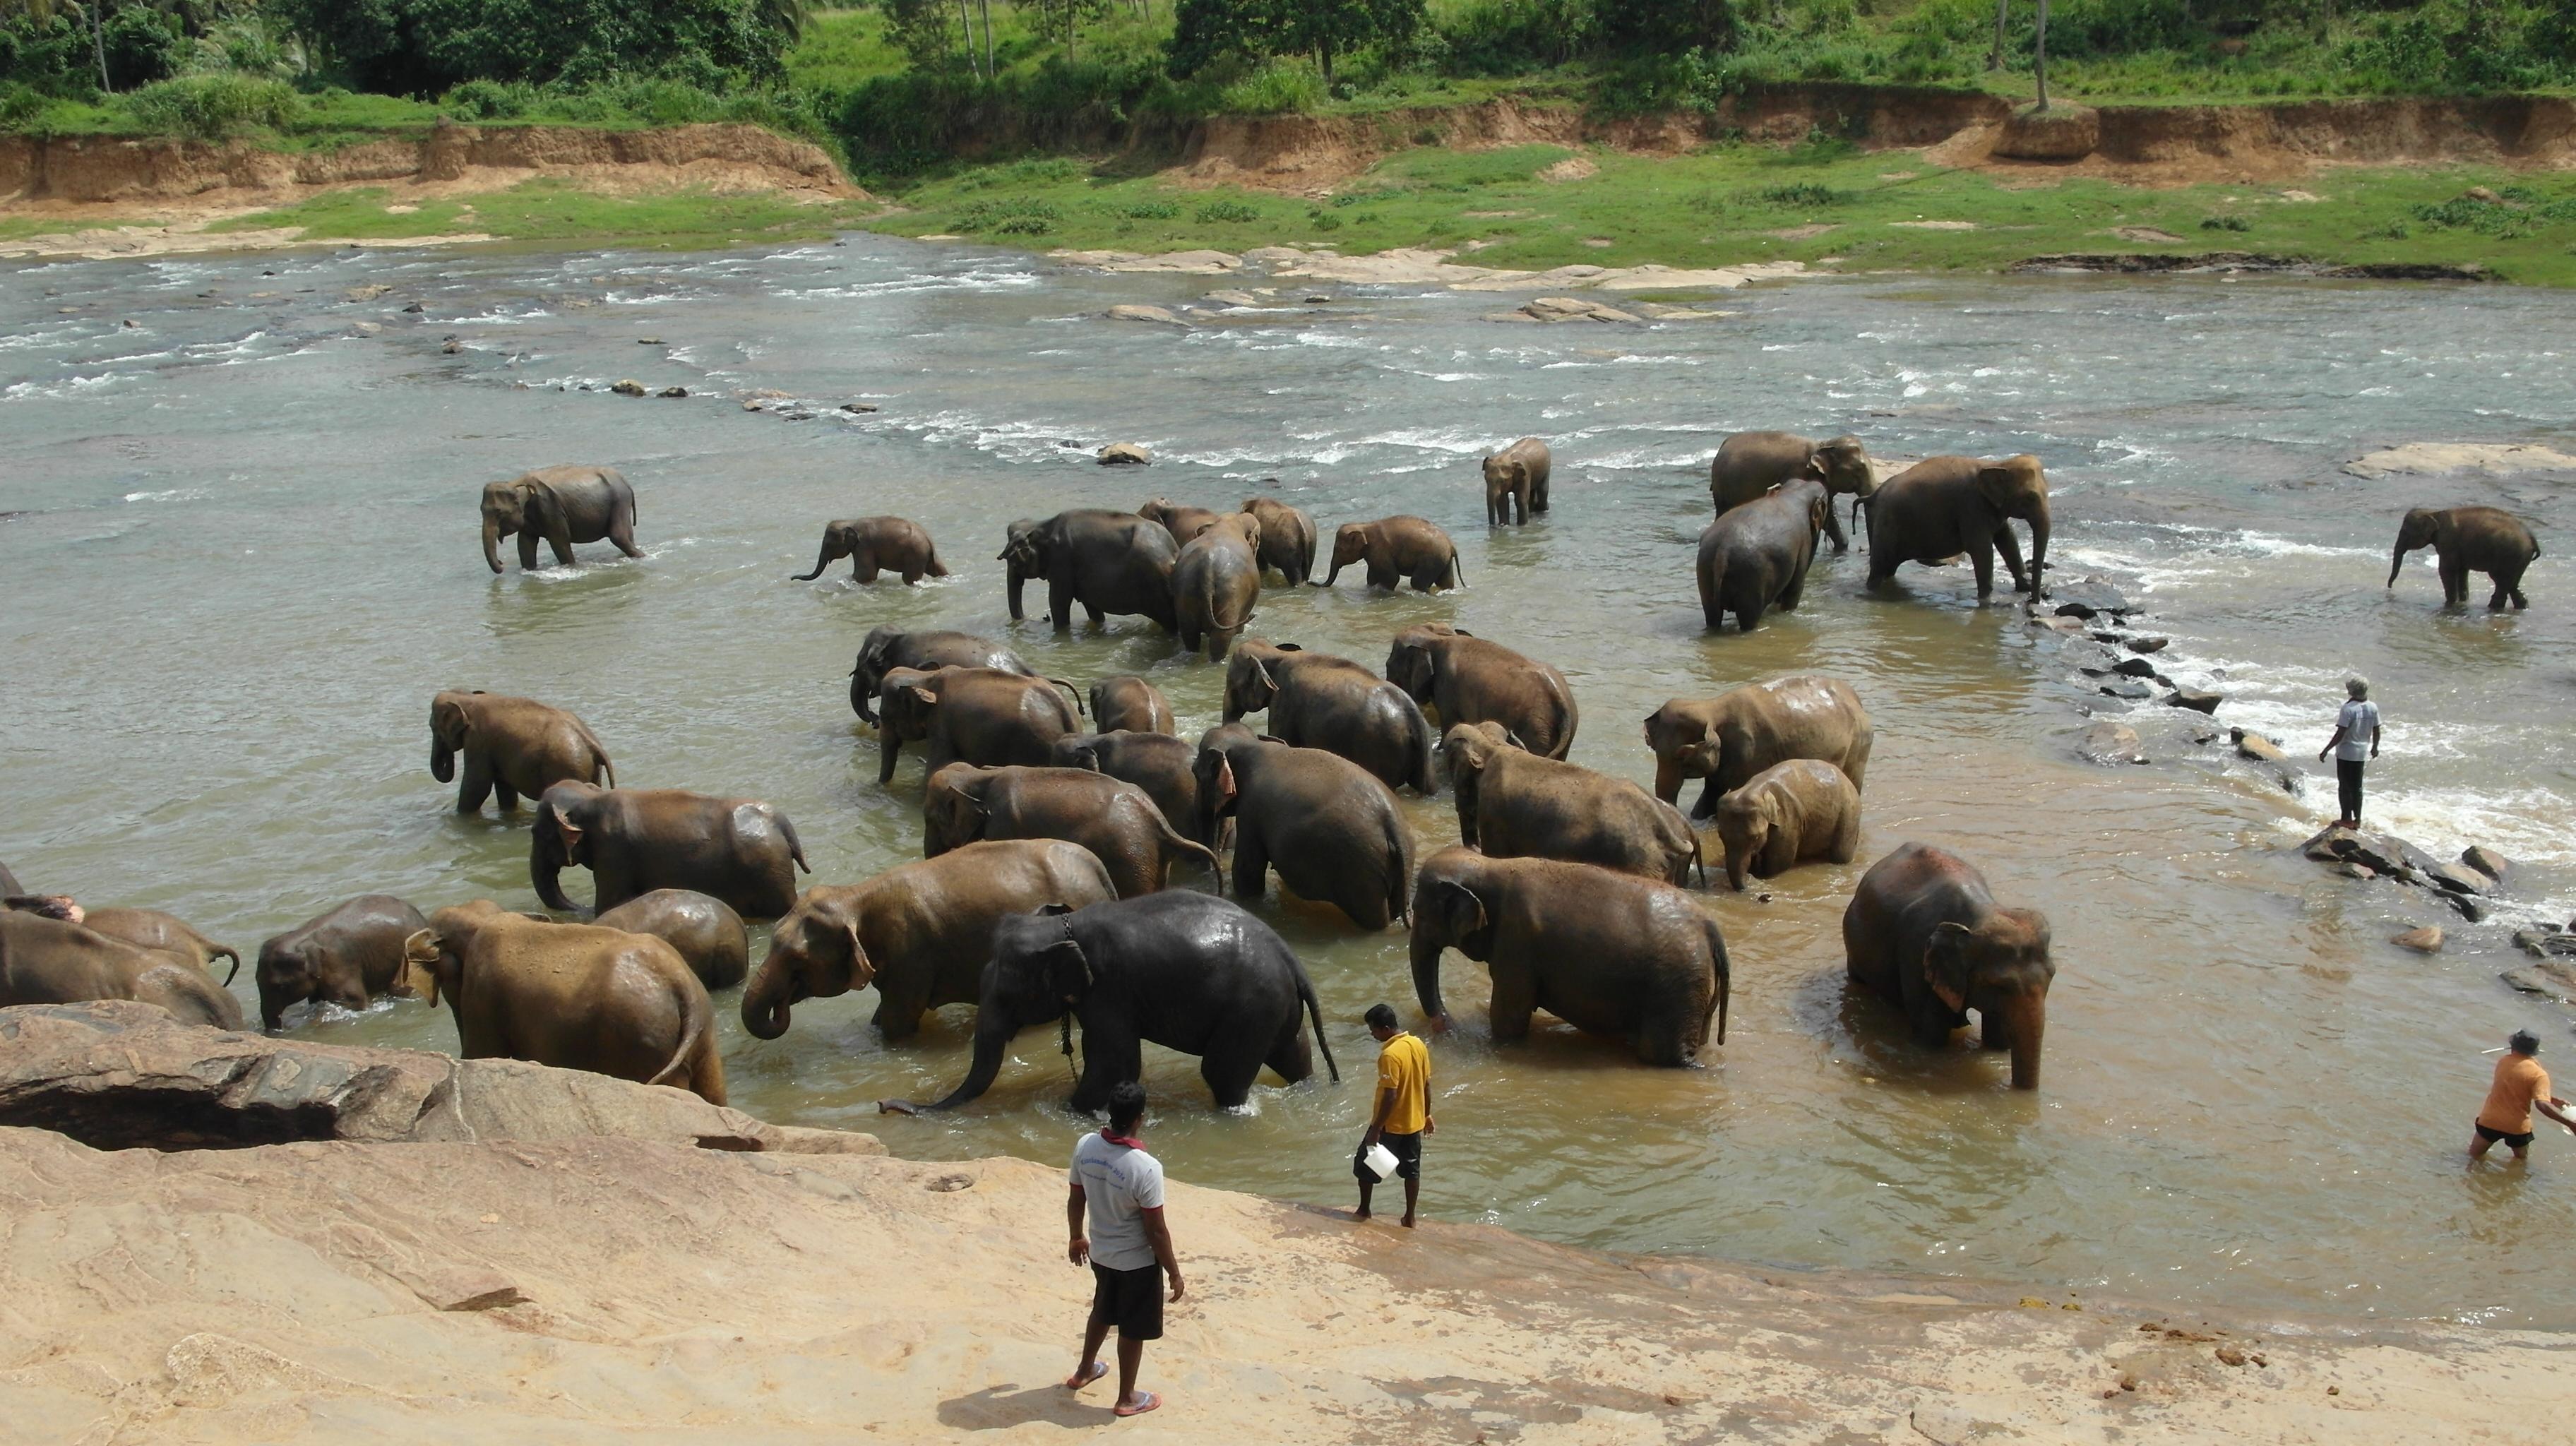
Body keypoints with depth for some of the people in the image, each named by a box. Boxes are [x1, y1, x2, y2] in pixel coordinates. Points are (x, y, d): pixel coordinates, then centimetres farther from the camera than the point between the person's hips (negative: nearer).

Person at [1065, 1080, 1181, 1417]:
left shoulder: (1085, 1147, -15)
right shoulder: (1146, 1168, -32)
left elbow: (1075, 1200, 0)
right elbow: (1156, 1230, -23)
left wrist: (1077, 1238, 18)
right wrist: (1174, 1273, -9)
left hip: (1100, 1253, 6)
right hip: (1137, 1262, -6)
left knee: (1103, 1312, 31)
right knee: (1133, 1330, 16)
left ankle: (1084, 1371, 51)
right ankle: (1127, 1398, 33)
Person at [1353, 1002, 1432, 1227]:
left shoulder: (1390, 1055, -25)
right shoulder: (1419, 1045, -1)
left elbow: (1390, 1096, -26)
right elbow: (1427, 1085, 7)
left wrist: (1376, 1129, -20)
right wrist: (1426, 1115, 18)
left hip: (1391, 1125, -7)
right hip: (1414, 1122, 7)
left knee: (1364, 1164, 12)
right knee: (1411, 1169, 17)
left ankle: (1364, 1210, 24)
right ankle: (1410, 1218, 23)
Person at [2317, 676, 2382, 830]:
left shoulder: (2348, 708, -21)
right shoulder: (2373, 708, -2)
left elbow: (2340, 734, -22)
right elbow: (2376, 731, 7)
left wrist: (2326, 751, -16)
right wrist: (2375, 747, 24)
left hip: (2346, 753, -6)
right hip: (2362, 753, 6)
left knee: (2345, 787, 5)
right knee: (2357, 787, 15)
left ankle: (2347, 819, 10)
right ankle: (2357, 820, 21)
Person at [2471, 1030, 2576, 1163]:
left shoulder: (2503, 1062, -3)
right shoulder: (2538, 1074, -18)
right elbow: (2542, 1105, -30)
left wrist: (2551, 1099, 8)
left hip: (2490, 1121, 2)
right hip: (2517, 1127, -2)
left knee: (2475, 1155, 20)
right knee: (2521, 1160, 24)